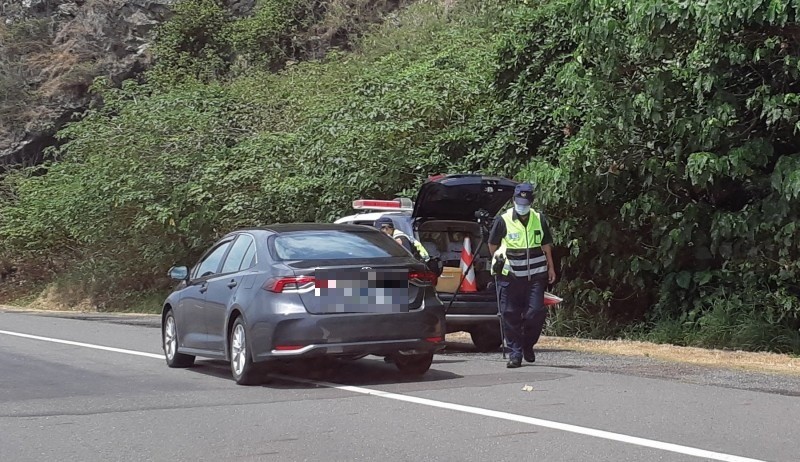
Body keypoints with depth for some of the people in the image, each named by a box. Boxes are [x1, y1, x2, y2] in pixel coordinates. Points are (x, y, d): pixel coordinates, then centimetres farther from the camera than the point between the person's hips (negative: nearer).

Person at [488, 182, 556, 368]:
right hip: (509, 277, -2)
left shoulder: (539, 220, 7)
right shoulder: (503, 221, -4)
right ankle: (515, 353, 8)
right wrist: (499, 262, 11)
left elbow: (546, 245, 16)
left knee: (536, 312, -6)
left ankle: (528, 345, 18)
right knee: (510, 316, -1)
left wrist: (550, 268, 15)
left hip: (535, 276, 2)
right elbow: (492, 245, 9)